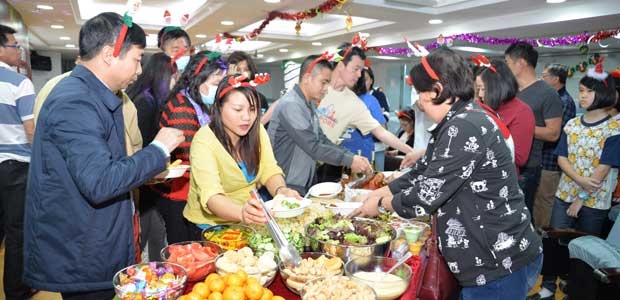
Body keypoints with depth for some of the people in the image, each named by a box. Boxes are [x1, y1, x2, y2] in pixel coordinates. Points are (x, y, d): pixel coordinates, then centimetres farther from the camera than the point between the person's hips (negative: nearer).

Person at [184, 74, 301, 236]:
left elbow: (270, 172, -2)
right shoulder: (204, 141, -19)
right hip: (212, 225, -4)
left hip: (252, 221, 4)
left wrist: (281, 191, -24)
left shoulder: (257, 131, -3)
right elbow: (211, 196, -29)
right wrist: (242, 213, -48)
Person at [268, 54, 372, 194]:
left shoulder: (309, 104, 9)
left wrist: (352, 156, -4)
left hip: (306, 184, 9)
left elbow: (322, 140, 7)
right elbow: (314, 147, -25)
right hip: (288, 187, -9)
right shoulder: (290, 105, -21)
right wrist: (350, 161, -18)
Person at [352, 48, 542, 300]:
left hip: (502, 263, -9)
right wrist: (377, 192, 13)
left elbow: (427, 193, -23)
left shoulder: (465, 128, -24)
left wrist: (381, 204, -7)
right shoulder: (458, 123, 9)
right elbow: (423, 173, 15)